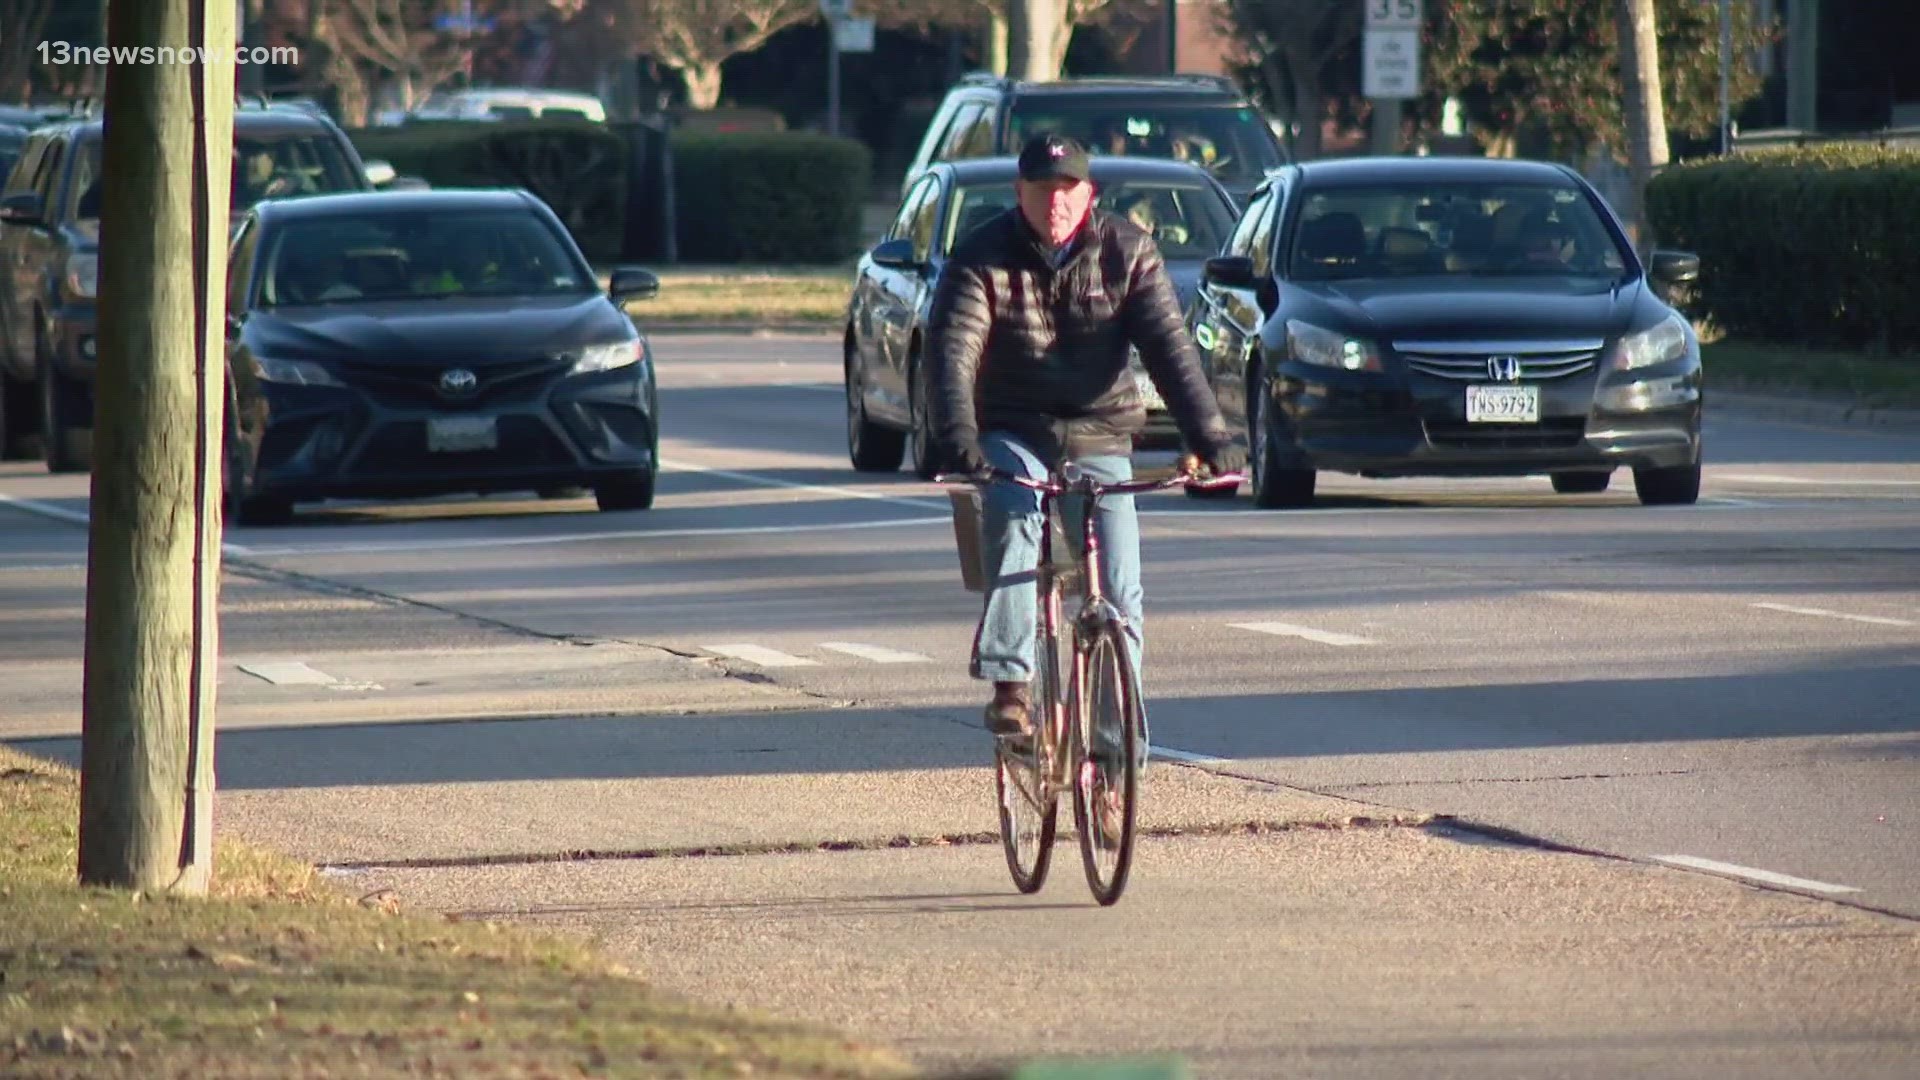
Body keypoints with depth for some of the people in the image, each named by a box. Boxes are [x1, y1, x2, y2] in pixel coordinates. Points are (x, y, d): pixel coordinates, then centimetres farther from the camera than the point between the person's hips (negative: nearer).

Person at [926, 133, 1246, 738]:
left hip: (1098, 436, 2)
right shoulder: (982, 257, -8)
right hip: (1011, 434, -2)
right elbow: (952, 348, -20)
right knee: (1013, 525, -32)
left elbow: (1169, 347, -13)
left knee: (1119, 588, -7)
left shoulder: (1128, 252, -4)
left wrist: (1208, 435, -26)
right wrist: (956, 436, -38)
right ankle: (1009, 685, -33)